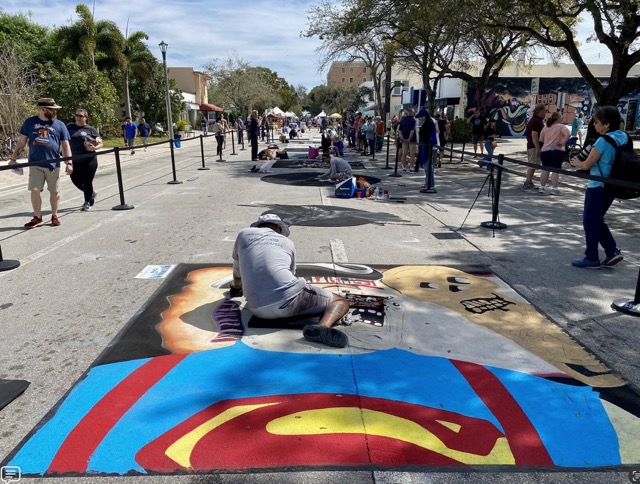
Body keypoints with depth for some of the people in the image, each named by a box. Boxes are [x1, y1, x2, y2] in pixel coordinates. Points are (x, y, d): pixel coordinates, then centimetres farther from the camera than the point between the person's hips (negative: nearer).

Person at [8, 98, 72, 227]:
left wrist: (69, 163, -5)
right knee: (34, 190, 0)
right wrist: (13, 158, 7)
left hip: (53, 164, 0)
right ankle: (37, 217, 11)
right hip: (35, 164, 0)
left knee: (54, 191, 6)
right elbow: (21, 141, 9)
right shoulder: (29, 122, 4)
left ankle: (54, 215, 22)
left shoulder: (59, 125, 4)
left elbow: (65, 145, 4)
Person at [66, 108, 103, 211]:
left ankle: (87, 203, 19)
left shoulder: (91, 129, 2)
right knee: (76, 181, 12)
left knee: (87, 182, 1)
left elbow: (100, 143, 5)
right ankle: (91, 193, 38)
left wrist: (94, 148, -17)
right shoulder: (70, 127, 8)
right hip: (74, 161, 4)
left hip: (89, 160, -3)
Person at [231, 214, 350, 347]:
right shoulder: (287, 242, 21)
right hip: (289, 298, -3)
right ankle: (323, 327, -22)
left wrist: (237, 285, 58)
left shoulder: (243, 234, 22)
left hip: (258, 310, 3)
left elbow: (237, 274, 34)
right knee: (341, 302, 9)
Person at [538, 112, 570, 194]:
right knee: (556, 170, -1)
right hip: (557, 151, -4)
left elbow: (541, 140, 12)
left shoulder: (545, 127, 11)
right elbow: (568, 134, -21)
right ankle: (554, 188, -2)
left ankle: (541, 187, 11)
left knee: (545, 169, 10)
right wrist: (563, 142, -13)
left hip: (545, 151, 5)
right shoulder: (561, 126, -4)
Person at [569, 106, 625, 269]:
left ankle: (592, 258, 12)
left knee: (590, 222, 4)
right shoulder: (623, 137, 6)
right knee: (597, 220, 21)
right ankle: (612, 251, 16)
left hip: (597, 187, -8)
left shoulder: (604, 141, -19)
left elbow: (587, 165, -14)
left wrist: (576, 163, 6)